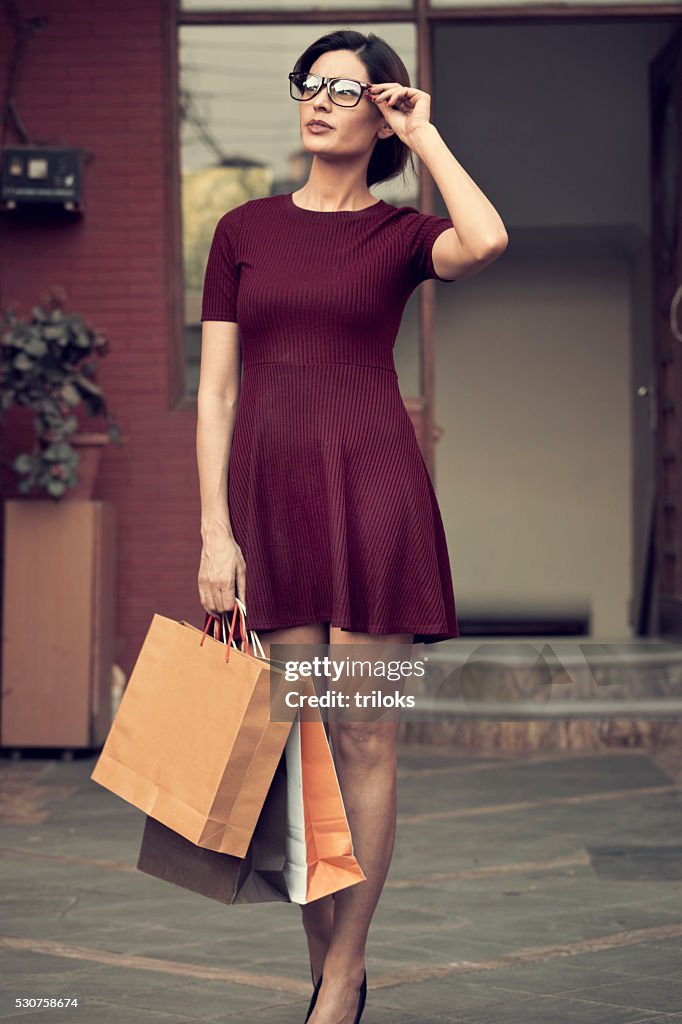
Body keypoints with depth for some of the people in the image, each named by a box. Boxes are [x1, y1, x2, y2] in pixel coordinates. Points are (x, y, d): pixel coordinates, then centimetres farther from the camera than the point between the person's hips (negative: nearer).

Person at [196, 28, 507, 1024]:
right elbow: (216, 390, 6)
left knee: (363, 741, 0)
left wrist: (427, 137, -6)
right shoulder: (244, 229, 11)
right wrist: (215, 532, -2)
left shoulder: (400, 232, 4)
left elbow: (486, 242, -21)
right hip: (270, 492, 2)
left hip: (372, 489, -2)